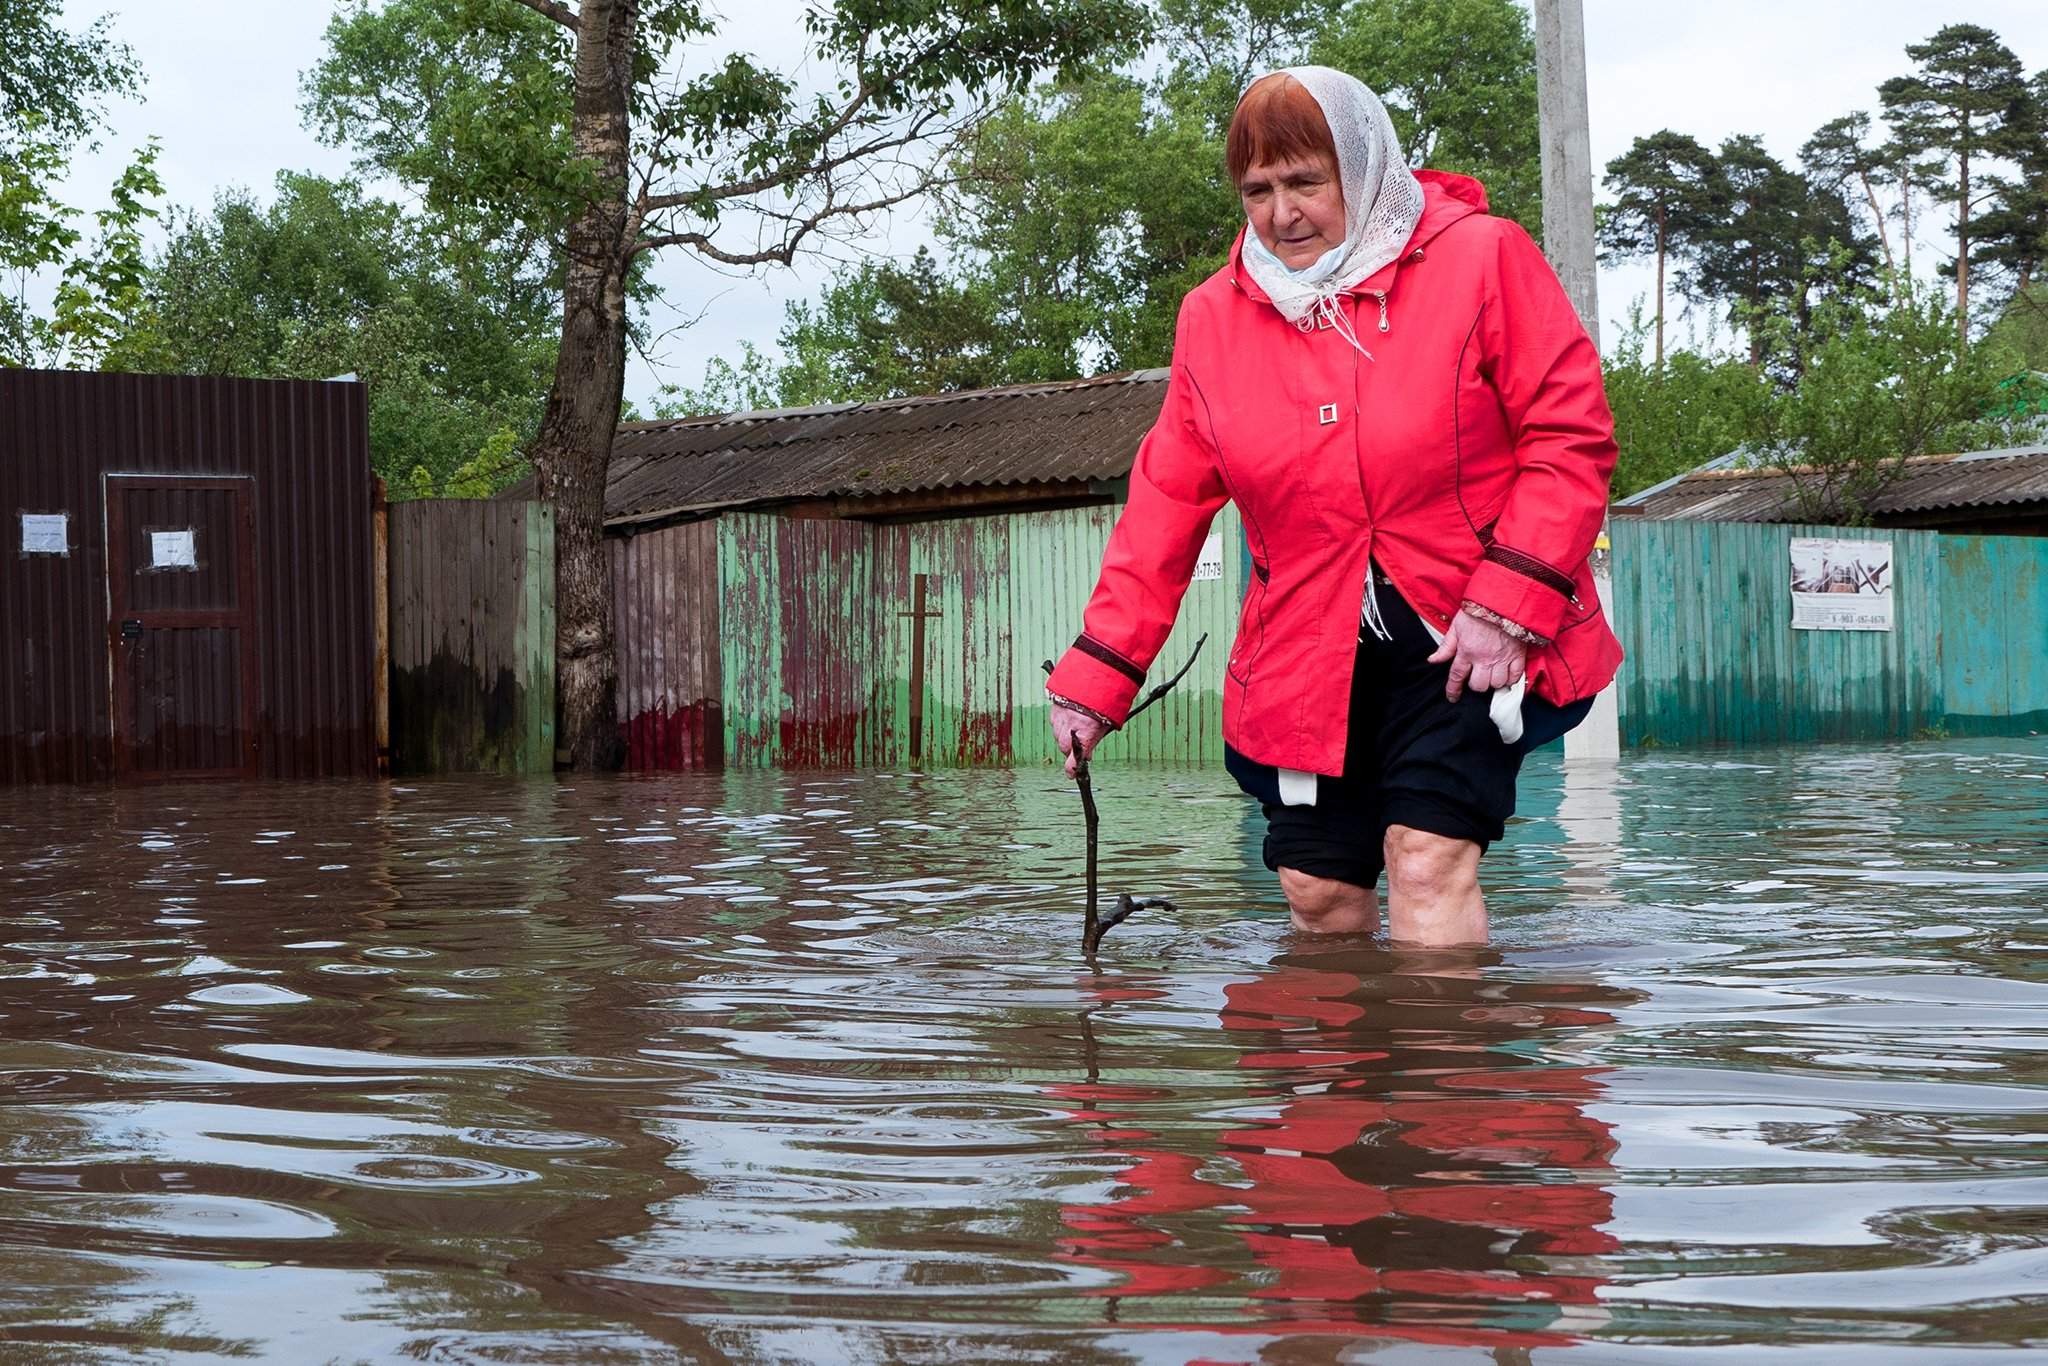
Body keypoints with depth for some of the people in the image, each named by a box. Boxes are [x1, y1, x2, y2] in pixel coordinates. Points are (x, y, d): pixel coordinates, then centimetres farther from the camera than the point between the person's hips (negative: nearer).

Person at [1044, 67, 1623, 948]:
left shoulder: (1480, 259, -5)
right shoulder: (1213, 316, 6)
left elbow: (1570, 435, -7)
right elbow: (1167, 501, 7)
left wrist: (1508, 605, -17)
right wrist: (1096, 673, 0)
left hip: (1464, 640, -4)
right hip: (1306, 657, 4)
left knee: (1429, 861, -17)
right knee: (1319, 892, 1)